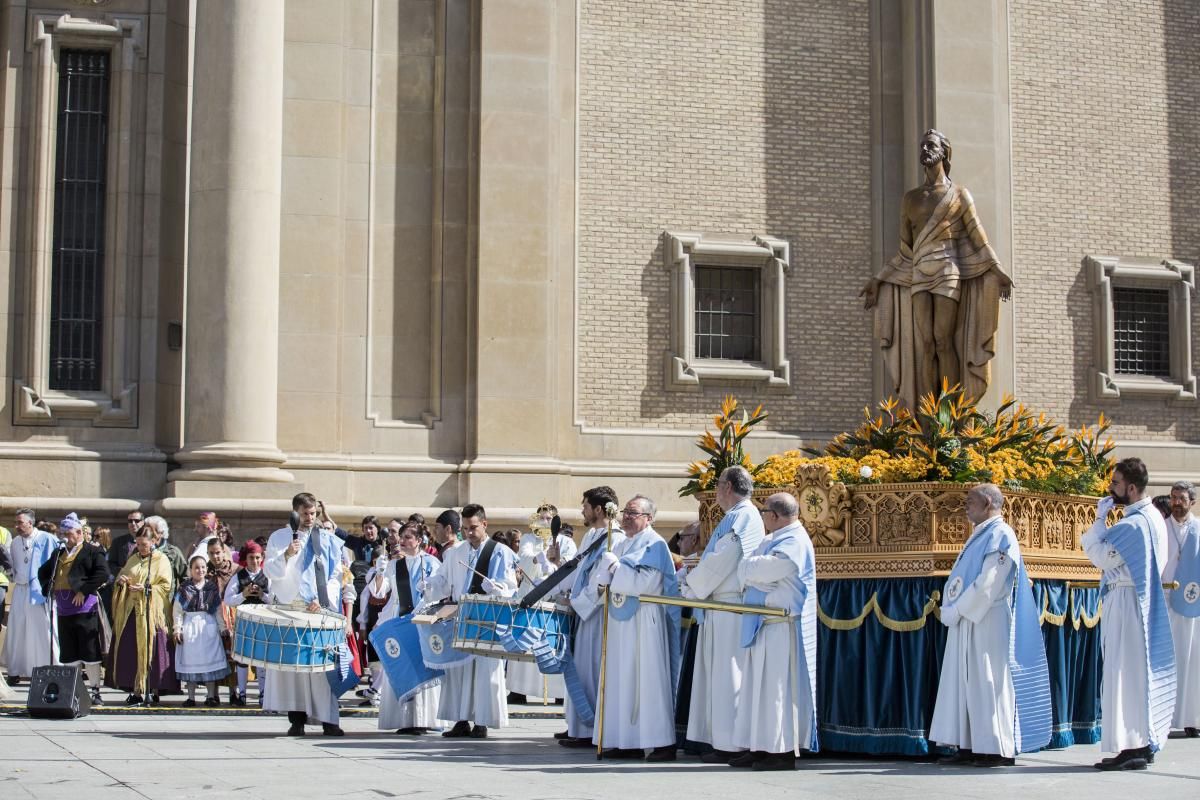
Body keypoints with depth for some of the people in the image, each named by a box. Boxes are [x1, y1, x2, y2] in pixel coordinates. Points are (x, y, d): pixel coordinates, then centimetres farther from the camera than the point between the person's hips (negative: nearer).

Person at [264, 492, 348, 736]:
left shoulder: (329, 540, 11)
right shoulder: (279, 538, 11)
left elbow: (336, 574, 6)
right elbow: (270, 571, 2)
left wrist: (323, 601, -9)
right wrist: (286, 555, -18)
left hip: (322, 609, 0)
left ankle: (328, 719, -8)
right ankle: (297, 719, -1)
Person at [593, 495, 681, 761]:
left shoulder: (654, 545, -7)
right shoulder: (621, 545, 19)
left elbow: (644, 583, -18)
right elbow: (603, 580, 22)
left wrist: (614, 566, -10)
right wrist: (606, 573, 0)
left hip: (643, 621, -8)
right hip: (620, 620, 8)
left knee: (647, 679, -9)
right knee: (621, 678, 6)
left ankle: (662, 743, -7)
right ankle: (626, 741, 8)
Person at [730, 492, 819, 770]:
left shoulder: (794, 543, -14)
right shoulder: (774, 540, 18)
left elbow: (757, 570, -22)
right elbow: (749, 570, 19)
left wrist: (747, 566, -3)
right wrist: (755, 568, -1)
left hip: (782, 629, -10)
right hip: (764, 626, 10)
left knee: (778, 687, -7)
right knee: (760, 686, 10)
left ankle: (784, 751, -3)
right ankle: (761, 747, 14)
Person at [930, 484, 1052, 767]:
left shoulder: (1000, 536, -11)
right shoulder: (980, 535, 18)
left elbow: (988, 583, -19)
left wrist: (957, 610, -14)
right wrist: (952, 609, 5)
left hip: (986, 622, -9)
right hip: (967, 620, 9)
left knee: (987, 682, -6)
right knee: (967, 683, 8)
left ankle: (1000, 749, -2)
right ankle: (970, 746, 10)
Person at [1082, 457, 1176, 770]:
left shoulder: (1133, 524, -19)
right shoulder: (1154, 518, 13)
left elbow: (1101, 556, -18)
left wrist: (1100, 518, -10)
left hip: (1126, 602, -10)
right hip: (1141, 600, 10)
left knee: (1125, 672, -7)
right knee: (1140, 672, 12)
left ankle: (1132, 748, -7)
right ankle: (1145, 744, 15)